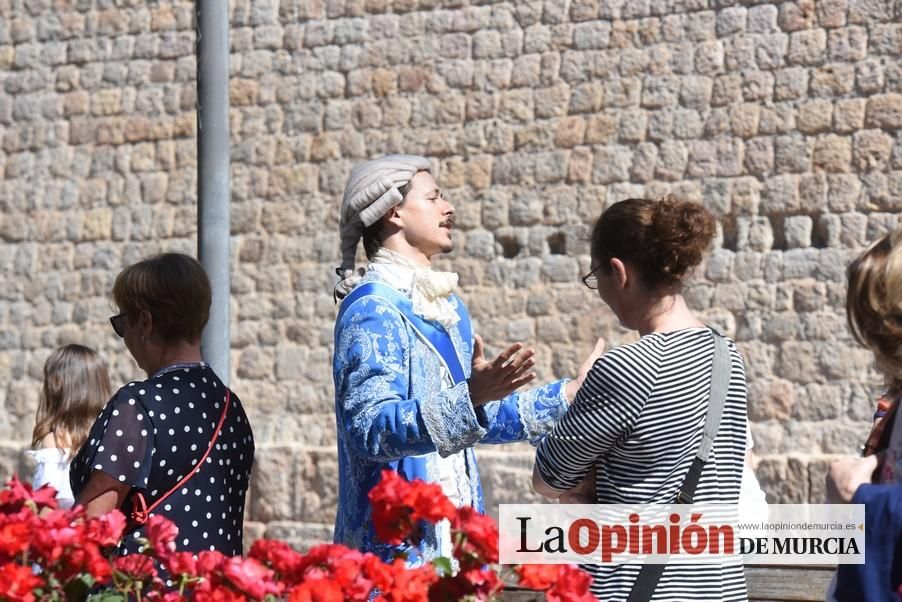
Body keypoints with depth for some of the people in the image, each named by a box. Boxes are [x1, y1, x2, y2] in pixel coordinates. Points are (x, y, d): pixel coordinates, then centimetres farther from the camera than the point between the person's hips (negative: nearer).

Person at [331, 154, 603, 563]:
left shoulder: (448, 306, 17)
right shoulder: (371, 310, -13)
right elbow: (372, 428, -25)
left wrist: (568, 394, 24)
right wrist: (471, 396, -35)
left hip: (452, 537, 9)